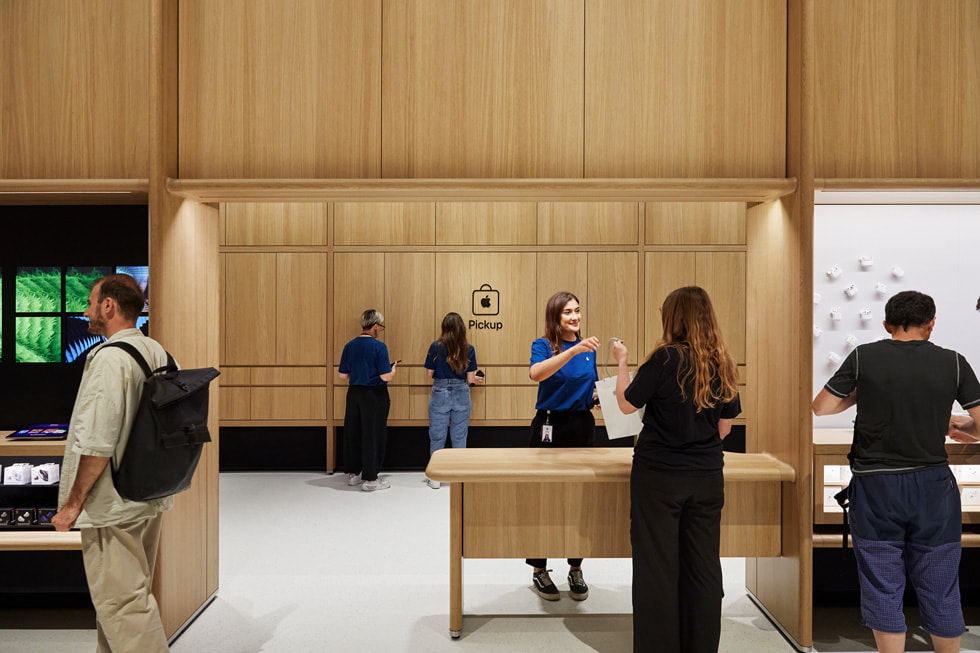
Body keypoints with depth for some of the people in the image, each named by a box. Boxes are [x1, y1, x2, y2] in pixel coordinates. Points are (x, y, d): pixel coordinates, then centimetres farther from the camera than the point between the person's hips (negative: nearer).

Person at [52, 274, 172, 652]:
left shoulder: (110, 358, -19)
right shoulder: (157, 352, 8)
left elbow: (97, 444, -23)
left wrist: (72, 504, -13)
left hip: (114, 507, -9)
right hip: (150, 497, 9)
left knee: (121, 602, 0)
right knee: (129, 594, 21)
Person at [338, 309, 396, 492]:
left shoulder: (349, 346, 3)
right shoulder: (379, 347, -14)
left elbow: (343, 374, 7)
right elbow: (386, 376, -16)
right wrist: (393, 368, 5)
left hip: (354, 394, 6)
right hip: (375, 396, -6)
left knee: (353, 433, 15)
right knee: (372, 436, 3)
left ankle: (353, 473, 26)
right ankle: (370, 478, 8)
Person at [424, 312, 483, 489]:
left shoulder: (436, 347, -7)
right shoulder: (469, 349, -4)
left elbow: (429, 373, 1)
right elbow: (470, 378, -1)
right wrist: (476, 379, 21)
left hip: (440, 395, -1)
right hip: (462, 395, 1)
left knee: (437, 436, 9)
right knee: (459, 437, 11)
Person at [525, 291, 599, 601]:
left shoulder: (588, 349, 10)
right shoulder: (543, 345, -5)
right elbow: (537, 373, -28)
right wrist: (574, 350, -36)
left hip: (583, 427, 5)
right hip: (551, 427, -4)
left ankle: (576, 569, 25)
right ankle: (539, 570, 19)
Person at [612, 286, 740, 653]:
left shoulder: (665, 358, -14)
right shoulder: (723, 365, 2)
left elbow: (627, 404, -6)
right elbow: (724, 428, 9)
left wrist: (621, 361, 7)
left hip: (658, 477, -5)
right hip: (708, 477, 5)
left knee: (657, 568, 6)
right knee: (703, 569, 13)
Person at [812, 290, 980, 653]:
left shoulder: (864, 357, -6)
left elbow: (820, 407, -1)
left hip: (875, 485, -1)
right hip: (932, 486, 2)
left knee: (883, 588, 8)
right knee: (939, 590, 16)